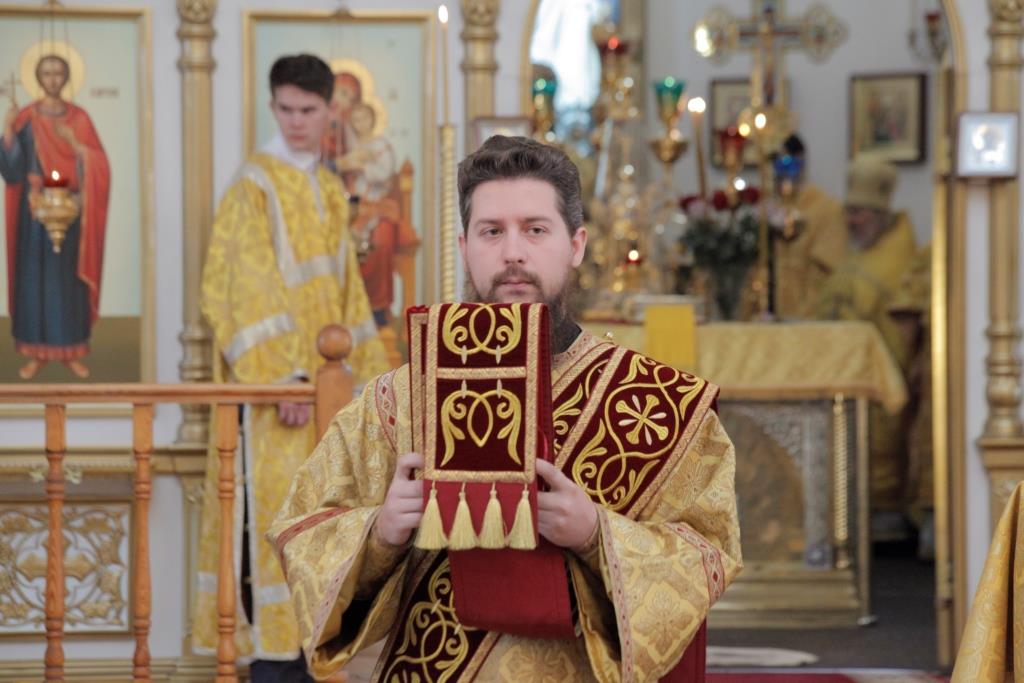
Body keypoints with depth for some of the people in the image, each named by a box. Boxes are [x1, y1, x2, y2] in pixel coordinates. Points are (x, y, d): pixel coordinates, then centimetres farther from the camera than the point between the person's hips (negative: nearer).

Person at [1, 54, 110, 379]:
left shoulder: (79, 118, 5)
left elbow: (98, 166, -1)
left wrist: (73, 142, -16)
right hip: (35, 211, -1)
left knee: (70, 277, 1)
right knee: (35, 276, -1)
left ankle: (72, 351, 9)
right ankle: (35, 352, 5)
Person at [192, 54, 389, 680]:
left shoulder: (331, 192, 15)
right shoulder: (257, 186, -9)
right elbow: (250, 289, -16)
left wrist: (368, 374, 16)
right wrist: (285, 378, -22)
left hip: (323, 377, 8)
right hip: (273, 377, -8)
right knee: (273, 513, -9)